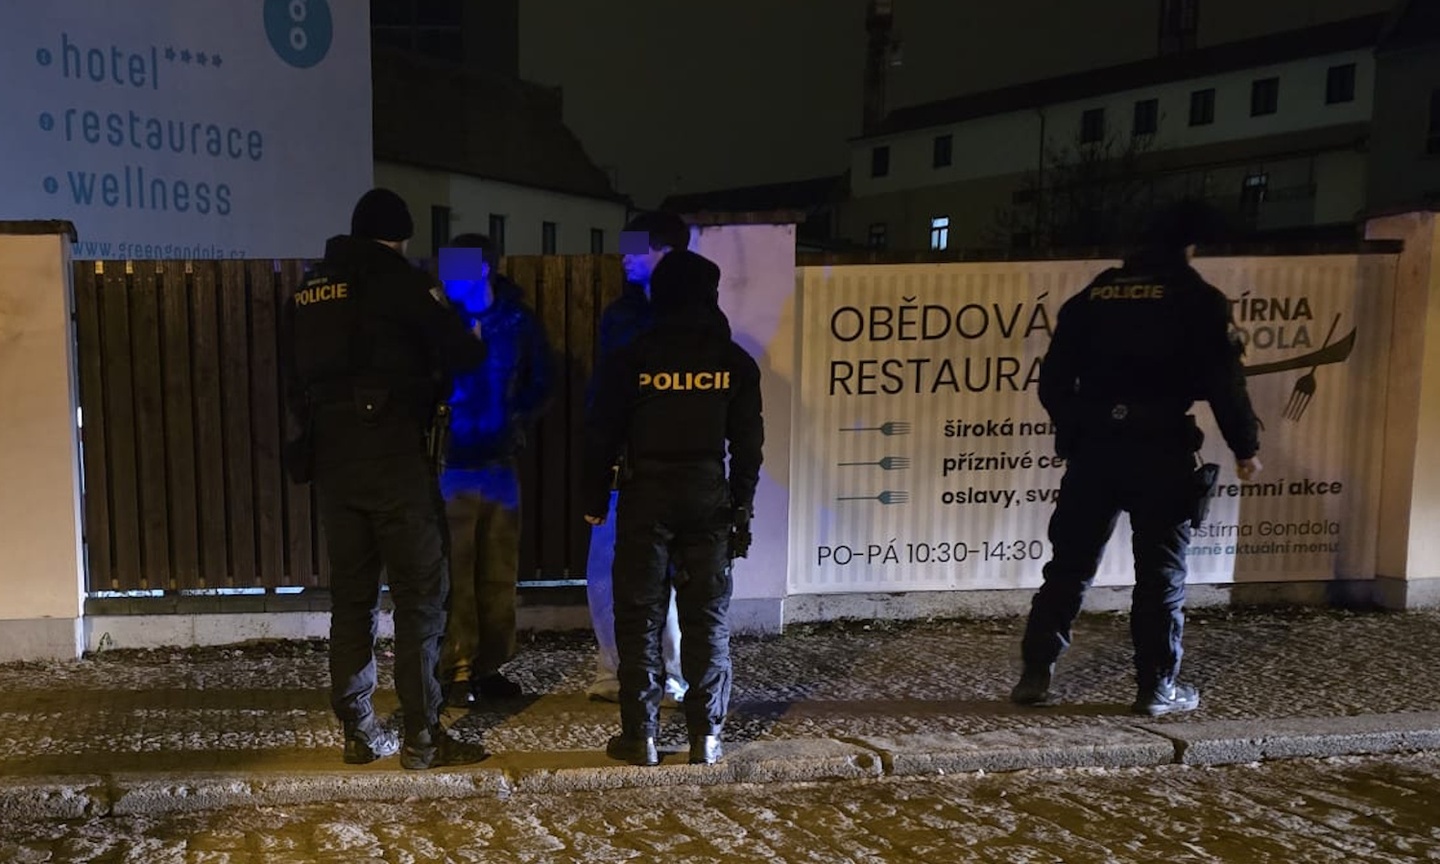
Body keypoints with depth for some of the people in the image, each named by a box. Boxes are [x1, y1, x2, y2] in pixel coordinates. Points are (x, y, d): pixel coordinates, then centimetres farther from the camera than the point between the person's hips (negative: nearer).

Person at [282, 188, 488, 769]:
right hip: (394, 456, -6)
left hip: (330, 459, 7)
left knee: (351, 595, 11)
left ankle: (358, 732, 16)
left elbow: (295, 384, 18)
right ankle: (422, 736, 0)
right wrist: (472, 347, 16)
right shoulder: (396, 278, -5)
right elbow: (460, 351, -5)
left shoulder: (306, 293, 16)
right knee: (420, 595, -1)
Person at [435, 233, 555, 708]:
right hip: (451, 465, -2)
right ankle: (457, 671, 9)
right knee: (455, 574, -1)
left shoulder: (518, 321, 3)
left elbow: (541, 382, 14)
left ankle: (489, 666, 20)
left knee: (499, 573, 8)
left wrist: (521, 423, 2)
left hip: (500, 463, 2)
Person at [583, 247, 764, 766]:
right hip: (710, 499, 2)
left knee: (639, 615, 5)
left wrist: (594, 499, 8)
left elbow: (602, 435, -2)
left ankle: (640, 736, 9)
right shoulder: (735, 362, 3)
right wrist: (743, 508, 12)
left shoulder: (631, 358, -3)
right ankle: (706, 736, 11)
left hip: (646, 498, -2)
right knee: (708, 617, 8)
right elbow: (748, 443, 5)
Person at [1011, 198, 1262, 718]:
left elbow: (1053, 380, 9)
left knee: (1069, 566, 9)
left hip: (1092, 450, 3)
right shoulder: (1197, 300, -1)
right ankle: (1157, 687, 12)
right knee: (1161, 572, 7)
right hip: (1161, 452, -3)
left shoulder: (1091, 296, 10)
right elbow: (1224, 382, -4)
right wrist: (1246, 447, 7)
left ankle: (1035, 673, 10)